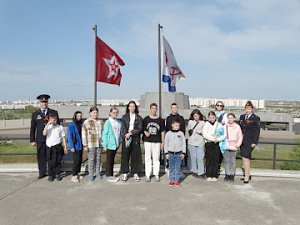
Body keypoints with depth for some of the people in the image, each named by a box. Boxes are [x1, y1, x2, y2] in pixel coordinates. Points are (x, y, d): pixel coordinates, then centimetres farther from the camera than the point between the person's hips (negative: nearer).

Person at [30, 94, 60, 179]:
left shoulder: (54, 112, 6)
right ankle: (42, 173, 16)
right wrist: (32, 140, 3)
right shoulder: (35, 114, 9)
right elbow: (32, 128, 8)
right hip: (40, 139, 1)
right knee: (41, 156, 4)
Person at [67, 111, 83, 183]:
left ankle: (77, 174, 26)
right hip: (75, 146, -6)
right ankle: (73, 176, 4)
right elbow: (69, 136, -12)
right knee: (76, 161, -6)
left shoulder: (81, 124, 7)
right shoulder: (71, 125, -11)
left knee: (80, 160, 12)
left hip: (80, 145, 6)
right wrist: (71, 147, -16)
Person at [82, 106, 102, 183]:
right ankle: (90, 175, 11)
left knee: (98, 159, 10)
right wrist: (85, 145, -9)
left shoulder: (99, 122, 10)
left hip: (98, 144, 4)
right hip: (90, 145, -4)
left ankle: (98, 174, 22)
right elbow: (83, 134, -4)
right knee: (91, 160, -1)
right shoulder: (86, 122, -2)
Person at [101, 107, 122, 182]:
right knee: (109, 161, 4)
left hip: (116, 144, 6)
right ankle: (108, 176, 13)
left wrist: (120, 142, 2)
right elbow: (104, 134, -11)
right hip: (110, 145, -6)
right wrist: (104, 145, -13)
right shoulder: (107, 122, -11)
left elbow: (120, 133, 11)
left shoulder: (118, 122, 6)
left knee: (112, 160, 14)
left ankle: (111, 175, 23)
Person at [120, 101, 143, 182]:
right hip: (126, 139, 0)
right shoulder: (124, 117, 8)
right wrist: (125, 137, -13)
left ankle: (135, 174, 12)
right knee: (125, 156, 1)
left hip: (135, 139, 0)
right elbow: (123, 128, 1)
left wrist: (131, 133, -11)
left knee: (136, 156, 2)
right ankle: (125, 174, 9)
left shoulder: (139, 118, 7)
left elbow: (140, 129, -1)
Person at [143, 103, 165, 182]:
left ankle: (156, 174, 13)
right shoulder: (146, 119, 6)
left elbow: (162, 132, 8)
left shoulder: (160, 120, 6)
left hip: (157, 141, 0)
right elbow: (143, 129, 13)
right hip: (147, 141, 0)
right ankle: (148, 175, 9)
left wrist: (162, 143, 5)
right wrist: (145, 132, -9)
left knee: (156, 158, 3)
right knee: (148, 158, 2)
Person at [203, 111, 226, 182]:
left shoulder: (219, 124, 7)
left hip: (217, 144, 1)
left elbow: (224, 134, 1)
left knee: (216, 160, 3)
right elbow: (205, 134, -8)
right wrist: (213, 139, -14)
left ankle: (215, 176, 10)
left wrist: (218, 139, -13)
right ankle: (209, 176, 8)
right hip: (209, 144, -1)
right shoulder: (206, 124, 3)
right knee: (209, 160, 1)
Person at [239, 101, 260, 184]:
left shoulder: (256, 118, -5)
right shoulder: (242, 117, 12)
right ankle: (247, 175, 26)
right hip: (242, 141, 6)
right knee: (244, 158, 13)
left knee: (245, 158, -13)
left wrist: (254, 142, -13)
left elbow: (257, 131, -8)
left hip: (250, 142, -6)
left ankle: (246, 177, -5)